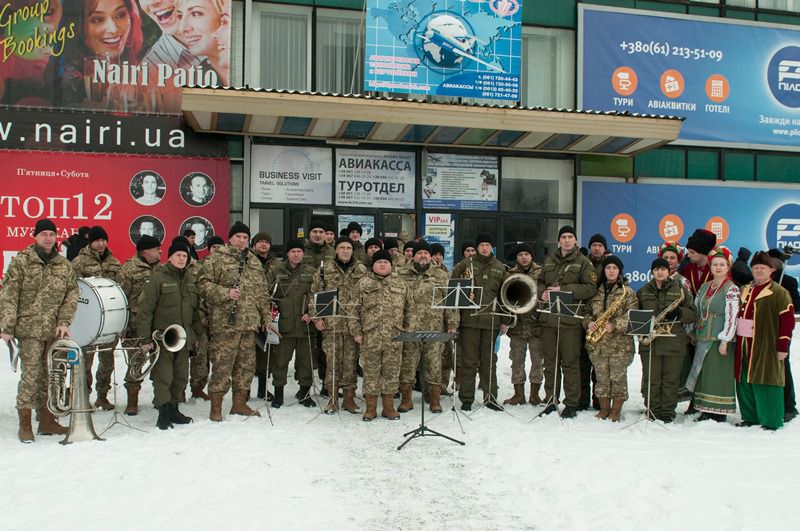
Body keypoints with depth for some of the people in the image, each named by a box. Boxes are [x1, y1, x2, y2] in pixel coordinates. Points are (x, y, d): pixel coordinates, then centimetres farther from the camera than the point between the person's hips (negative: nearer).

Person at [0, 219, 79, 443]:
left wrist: (64, 322, 0)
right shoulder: (21, 261, -1)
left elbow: (72, 295, 12)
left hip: (54, 331, 4)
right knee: (31, 375, -7)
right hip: (29, 329, -4)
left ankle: (46, 421, 21)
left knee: (50, 376, 9)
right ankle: (24, 425, 4)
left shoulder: (64, 265, 11)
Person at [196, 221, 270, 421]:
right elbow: (203, 283, -8)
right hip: (226, 322, -6)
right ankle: (216, 407, 6)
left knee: (247, 364, 11)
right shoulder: (216, 259, -2)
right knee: (222, 365, -4)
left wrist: (266, 315, 19)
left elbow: (262, 292, 22)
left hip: (249, 323, 6)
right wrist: (225, 293, -19)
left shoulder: (255, 262, 18)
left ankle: (239, 402, 23)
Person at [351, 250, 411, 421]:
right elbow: (355, 309, 4)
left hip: (394, 337, 2)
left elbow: (407, 310, 14)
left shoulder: (400, 284, 12)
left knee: (392, 371, 6)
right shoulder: (363, 284, 6)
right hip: (370, 336, -2)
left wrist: (407, 331, 8)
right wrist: (356, 331, -3)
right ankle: (371, 407, 14)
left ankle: (388, 406, 17)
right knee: (371, 371, 4)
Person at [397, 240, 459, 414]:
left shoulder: (442, 276, 9)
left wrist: (452, 324, 0)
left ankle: (435, 399, 16)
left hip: (435, 330, 0)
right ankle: (406, 399, 15)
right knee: (407, 364, 4)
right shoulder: (402, 275, 9)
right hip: (409, 330, 0)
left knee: (434, 364, 4)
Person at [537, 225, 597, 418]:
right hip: (548, 318, 5)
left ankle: (572, 404, 7)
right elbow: (540, 282, 24)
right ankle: (550, 400, 19)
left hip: (570, 320, -5)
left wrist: (563, 290, -16)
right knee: (550, 362, 10)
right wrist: (542, 292, 0)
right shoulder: (549, 260, 17)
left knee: (570, 362, -2)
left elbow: (591, 288, -9)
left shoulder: (583, 262, 1)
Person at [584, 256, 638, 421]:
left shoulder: (627, 292, 0)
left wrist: (614, 325, -22)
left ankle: (616, 410, 12)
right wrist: (589, 323, -6)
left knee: (618, 377, 1)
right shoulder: (596, 291, 12)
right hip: (597, 344, 4)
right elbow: (588, 311, 15)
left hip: (620, 343, -3)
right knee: (601, 377, 9)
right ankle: (604, 409, 20)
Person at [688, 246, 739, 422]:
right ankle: (706, 409, 16)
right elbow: (696, 311, 18)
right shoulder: (704, 287, 13)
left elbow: (731, 317, -12)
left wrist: (725, 340, -16)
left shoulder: (731, 289, -6)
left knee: (718, 375, -4)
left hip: (719, 339, -6)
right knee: (703, 373, 8)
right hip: (703, 338, 6)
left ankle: (719, 412, 5)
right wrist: (692, 333, 14)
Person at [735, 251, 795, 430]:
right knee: (744, 383, 10)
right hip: (743, 347, 7)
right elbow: (736, 315, 23)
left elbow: (788, 320, -9)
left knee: (765, 382, -3)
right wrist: (735, 340, 16)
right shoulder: (744, 291, 16)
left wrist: (783, 346, -13)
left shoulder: (779, 293, -5)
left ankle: (771, 422, 7)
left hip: (766, 347, -6)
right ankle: (750, 417, 22)